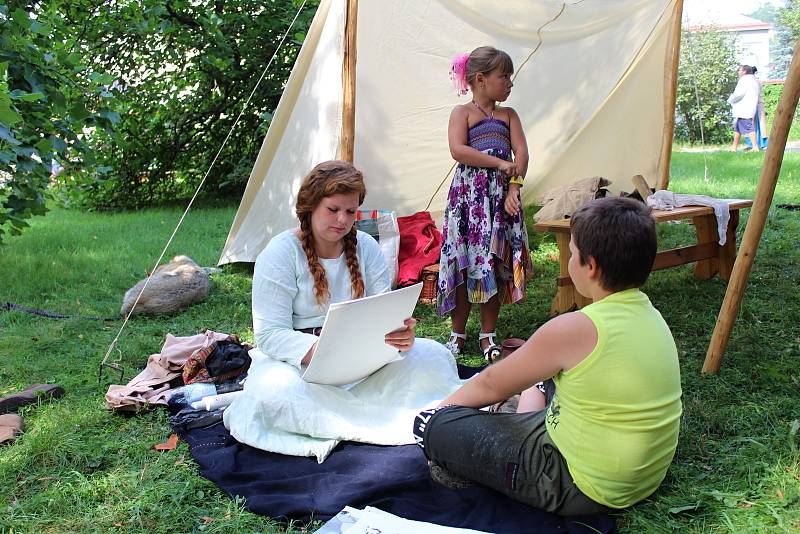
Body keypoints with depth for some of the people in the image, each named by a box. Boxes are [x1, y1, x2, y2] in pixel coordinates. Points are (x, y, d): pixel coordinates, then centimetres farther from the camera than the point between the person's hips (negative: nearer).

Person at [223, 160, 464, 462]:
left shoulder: (366, 247, 4)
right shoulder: (280, 253, -10)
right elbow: (270, 333, -17)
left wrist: (401, 334, -26)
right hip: (299, 362, -4)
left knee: (434, 356, -16)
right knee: (277, 391, -39)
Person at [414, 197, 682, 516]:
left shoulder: (574, 329, -26)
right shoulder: (649, 315, -1)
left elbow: (490, 385, -10)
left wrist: (444, 406, 7)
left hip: (583, 492, -9)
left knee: (432, 425, -7)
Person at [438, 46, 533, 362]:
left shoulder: (508, 115, 14)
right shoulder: (462, 113, 2)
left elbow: (522, 152, 2)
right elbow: (458, 150, -14)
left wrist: (514, 188, -13)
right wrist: (501, 163, -16)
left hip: (501, 197, 4)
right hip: (468, 196, -4)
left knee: (497, 264, 5)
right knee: (463, 263, 0)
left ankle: (487, 335, 16)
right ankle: (458, 333, 14)